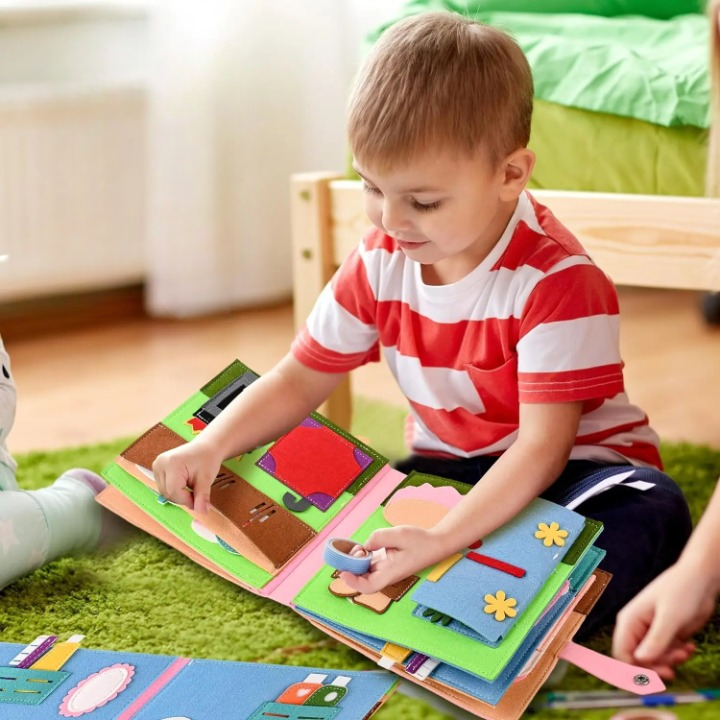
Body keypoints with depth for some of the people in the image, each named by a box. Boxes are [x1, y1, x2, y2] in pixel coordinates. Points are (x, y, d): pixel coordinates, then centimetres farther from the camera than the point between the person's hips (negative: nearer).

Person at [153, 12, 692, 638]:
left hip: (575, 470, -5)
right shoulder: (379, 263, -5)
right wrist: (210, 447, -15)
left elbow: (542, 446, -29)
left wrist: (441, 540, -41)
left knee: (652, 510, -36)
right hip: (448, 466, 5)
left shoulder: (555, 281, -25)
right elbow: (300, 379, 3)